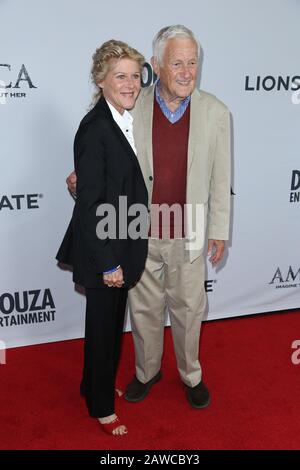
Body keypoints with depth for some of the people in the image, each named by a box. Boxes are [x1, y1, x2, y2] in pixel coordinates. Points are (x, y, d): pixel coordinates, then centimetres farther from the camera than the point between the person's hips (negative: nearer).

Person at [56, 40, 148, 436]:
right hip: (102, 250, -8)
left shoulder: (129, 119, 3)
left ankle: (99, 384, 47)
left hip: (124, 244, 8)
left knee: (114, 321, 23)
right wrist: (108, 263, -19)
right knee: (103, 324, 11)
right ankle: (101, 406, 34)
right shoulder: (94, 129, -22)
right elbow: (91, 203, -22)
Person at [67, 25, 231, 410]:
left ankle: (191, 375, 41)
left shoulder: (215, 112, -7)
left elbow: (220, 179, -1)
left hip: (188, 235, 0)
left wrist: (219, 231, 2)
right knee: (144, 308, 17)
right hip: (140, 233, 1)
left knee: (188, 309, 16)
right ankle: (147, 371, 43)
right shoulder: (131, 109, -8)